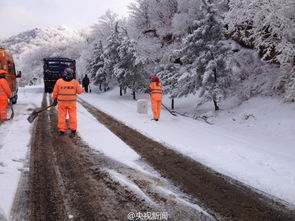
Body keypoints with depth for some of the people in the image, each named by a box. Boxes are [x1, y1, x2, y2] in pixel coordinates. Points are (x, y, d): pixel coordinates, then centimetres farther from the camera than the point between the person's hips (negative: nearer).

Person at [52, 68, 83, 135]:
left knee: (62, 116, 9)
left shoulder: (59, 81, -4)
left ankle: (62, 130, 12)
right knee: (73, 116, 10)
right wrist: (82, 89, 22)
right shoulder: (75, 82, -7)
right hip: (72, 102, 0)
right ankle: (73, 129, 15)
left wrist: (55, 100, 14)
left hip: (62, 102, 0)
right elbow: (79, 91, 0)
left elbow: (55, 92, 2)